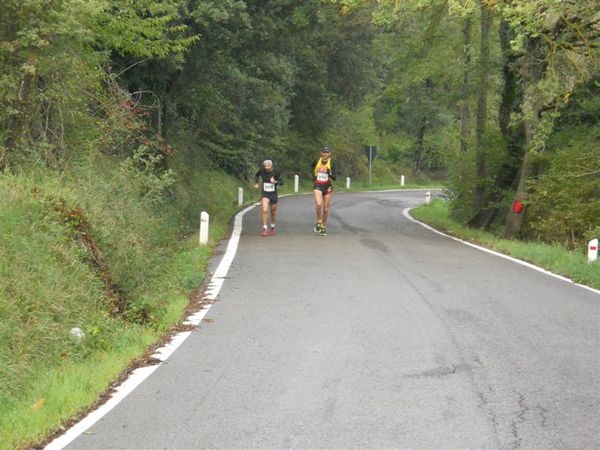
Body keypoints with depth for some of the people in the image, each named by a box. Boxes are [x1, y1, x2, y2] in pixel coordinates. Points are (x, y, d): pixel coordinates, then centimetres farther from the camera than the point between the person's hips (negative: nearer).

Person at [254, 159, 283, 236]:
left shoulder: (275, 173, -10)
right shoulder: (262, 171, -6)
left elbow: (281, 182, -13)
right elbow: (257, 175, 16)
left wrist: (275, 181, -32)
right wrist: (256, 183, 4)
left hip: (273, 195, 1)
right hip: (265, 194, -1)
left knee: (273, 213, 13)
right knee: (265, 211, -20)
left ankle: (272, 228, 35)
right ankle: (264, 229, -15)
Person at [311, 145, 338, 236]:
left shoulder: (332, 163, -8)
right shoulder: (316, 162, -3)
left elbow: (335, 177, -13)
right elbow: (312, 168, 22)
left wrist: (329, 173, -31)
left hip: (327, 187, 0)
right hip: (317, 186, 0)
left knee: (326, 209, 7)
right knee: (319, 204, -25)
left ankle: (324, 227, 25)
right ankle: (318, 222, -3)